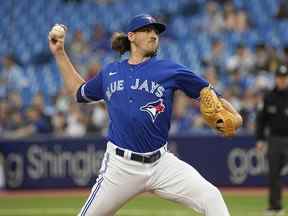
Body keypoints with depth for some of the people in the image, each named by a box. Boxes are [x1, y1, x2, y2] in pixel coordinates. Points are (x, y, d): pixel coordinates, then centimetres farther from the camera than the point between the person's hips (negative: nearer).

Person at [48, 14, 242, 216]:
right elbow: (80, 91, 29)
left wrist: (231, 115, -16)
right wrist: (59, 53, 26)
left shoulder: (170, 70, 3)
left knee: (211, 197, -19)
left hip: (161, 163, -1)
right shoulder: (110, 72, 13)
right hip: (120, 166, 2)